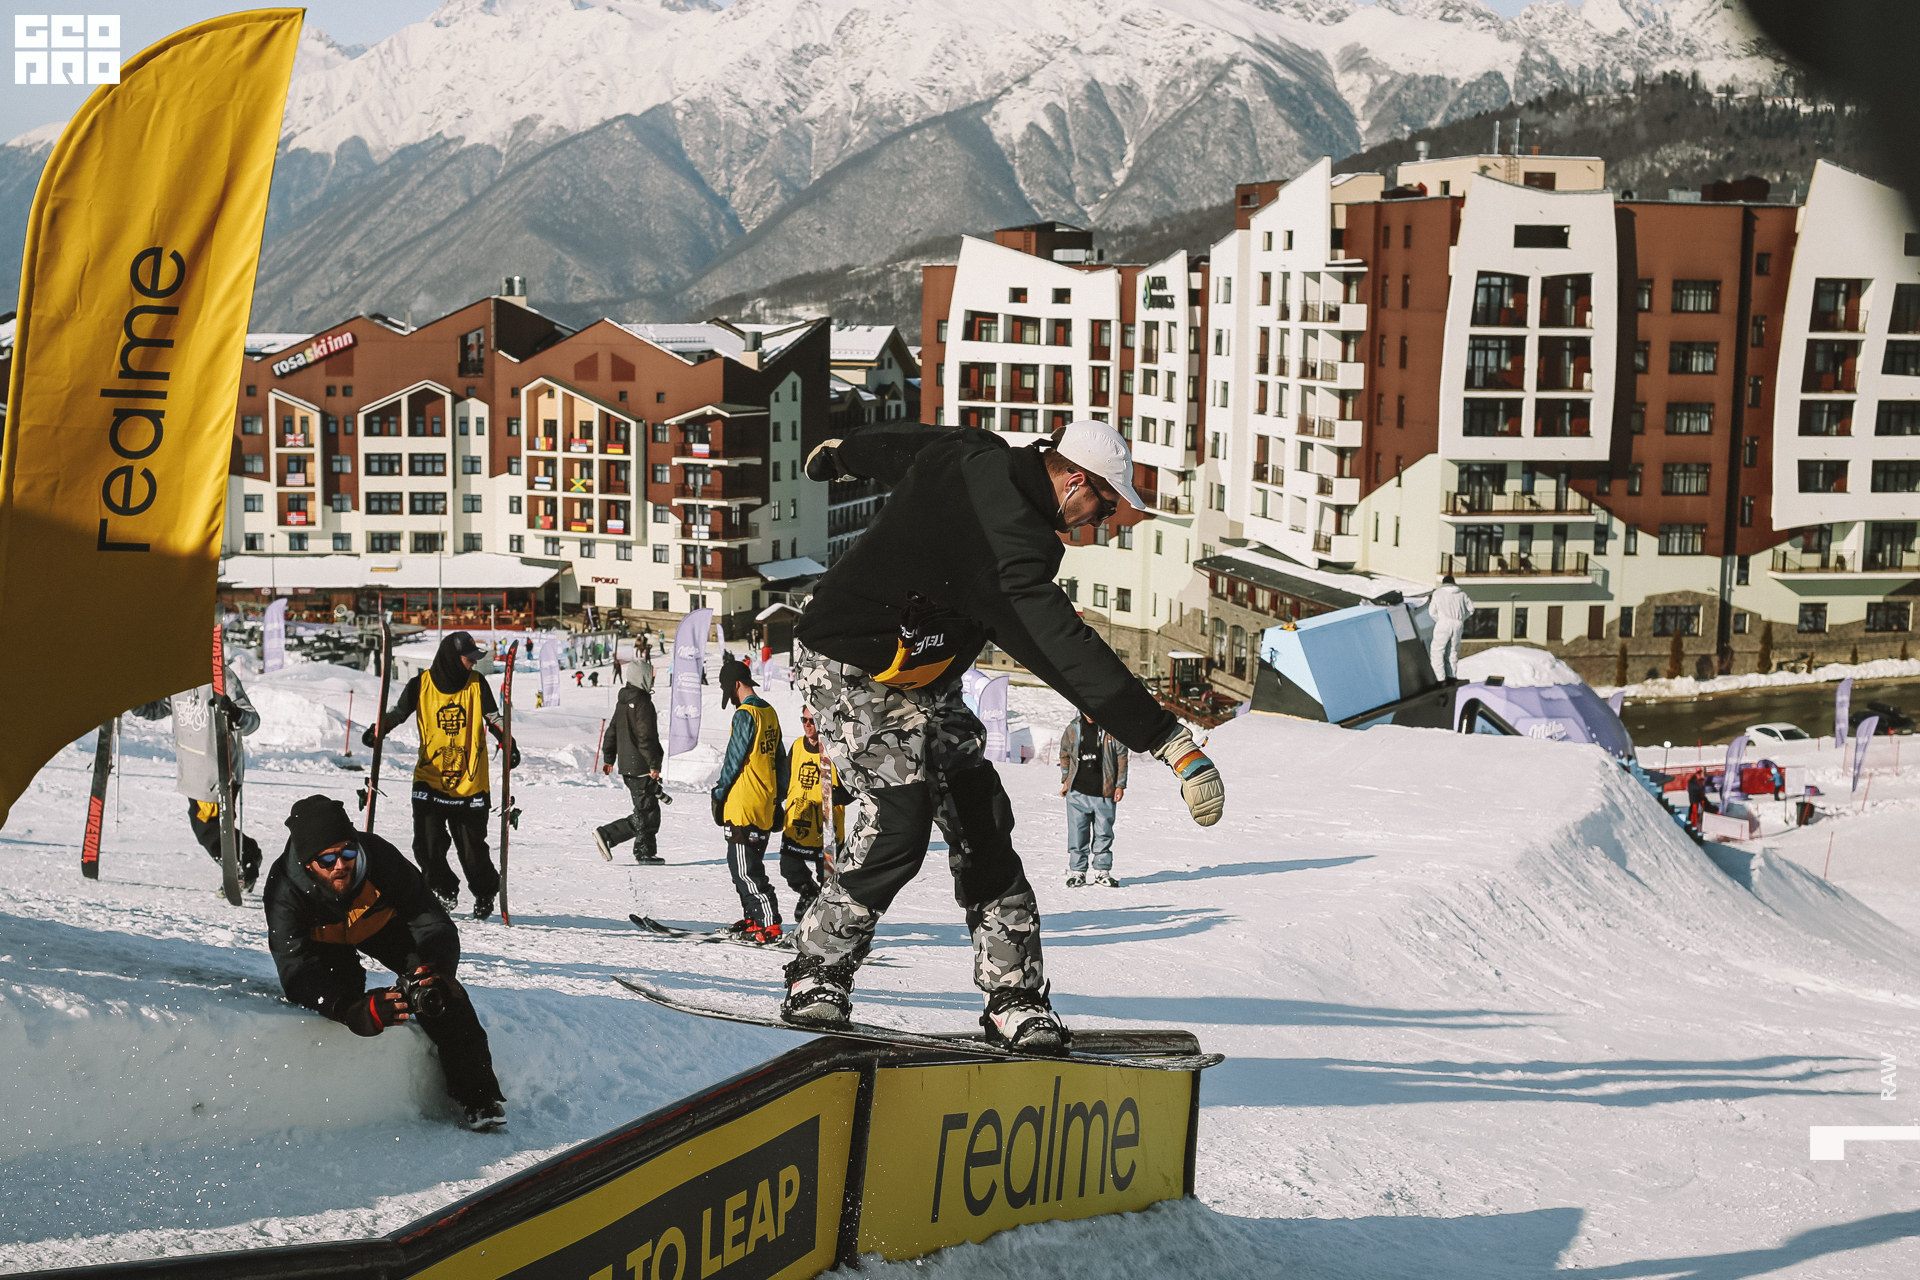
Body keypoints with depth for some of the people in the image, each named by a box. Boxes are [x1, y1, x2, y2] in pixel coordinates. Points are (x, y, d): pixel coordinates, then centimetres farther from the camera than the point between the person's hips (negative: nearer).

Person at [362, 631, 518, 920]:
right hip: (430, 781, 0)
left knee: (472, 848, 2)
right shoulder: (421, 685, 0)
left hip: (470, 785, 0)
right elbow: (397, 713, 6)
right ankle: (444, 891, 20)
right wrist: (377, 731, -13)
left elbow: (494, 719, 3)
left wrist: (508, 744, -15)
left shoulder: (477, 685, 3)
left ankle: (485, 894, 29)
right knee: (427, 847, -7)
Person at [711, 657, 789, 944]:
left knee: (745, 868, -7)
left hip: (743, 805, -9)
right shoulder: (770, 713, 13)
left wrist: (719, 794, -1)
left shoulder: (745, 715, -13)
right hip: (766, 807, 9)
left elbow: (734, 759, -12)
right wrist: (779, 799, 23)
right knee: (744, 864, 17)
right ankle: (754, 918, 19)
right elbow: (780, 760, 18)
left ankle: (770, 924, -12)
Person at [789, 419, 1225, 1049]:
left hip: (921, 682, 10)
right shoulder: (1009, 541, -32)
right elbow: (1069, 652, -39)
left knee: (979, 821, 0)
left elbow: (896, 441, 17)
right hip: (854, 673, -10)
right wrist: (1172, 740, -42)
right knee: (898, 824, -22)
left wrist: (839, 454, 41)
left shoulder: (973, 455, -5)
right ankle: (818, 972, -3)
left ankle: (1012, 992, -1)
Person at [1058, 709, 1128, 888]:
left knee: (1104, 833, 4)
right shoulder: (1072, 728, 4)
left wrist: (1120, 784, 2)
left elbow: (1121, 756, 4)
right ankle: (1077, 871, 11)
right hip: (1077, 791, 1)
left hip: (1104, 792, -1)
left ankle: (1102, 871, 13)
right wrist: (1065, 781, 15)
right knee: (1077, 833, 2)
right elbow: (1065, 755, 17)